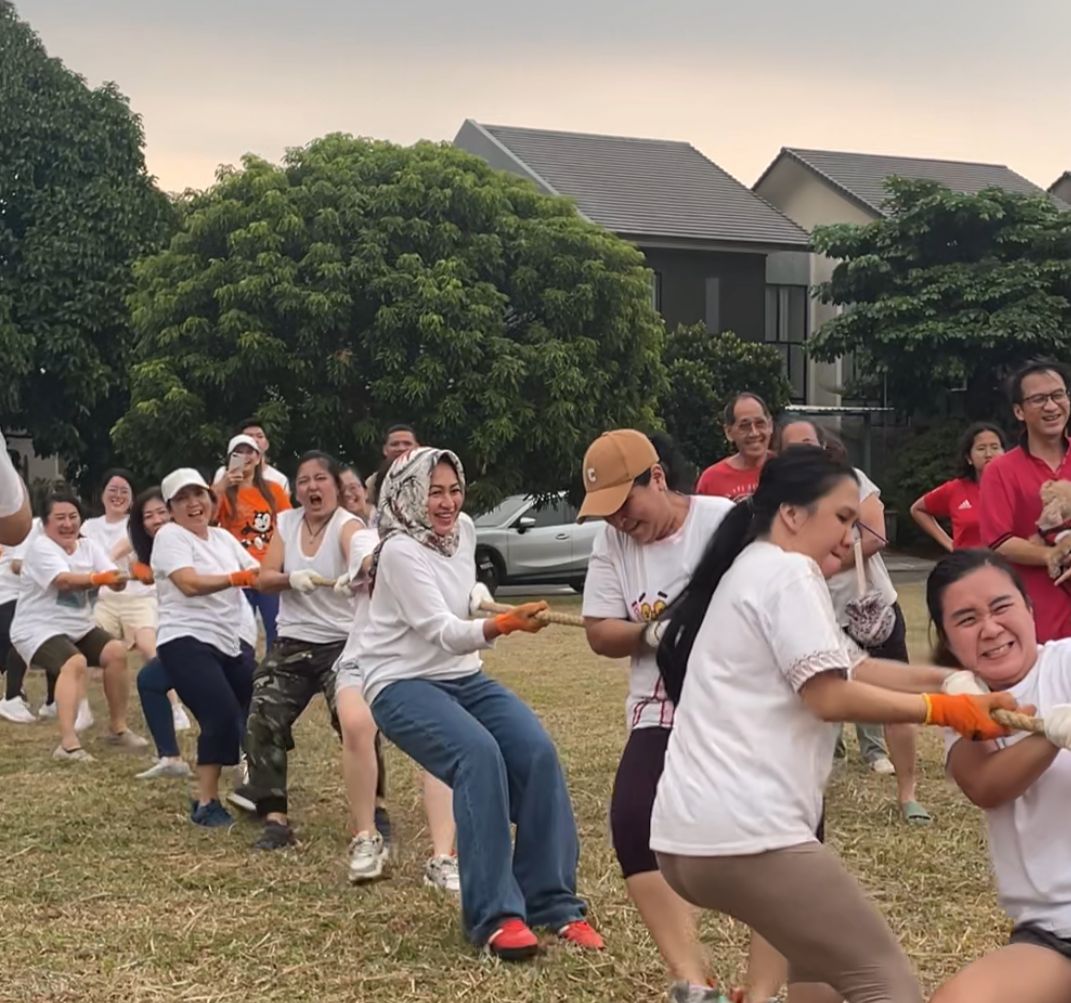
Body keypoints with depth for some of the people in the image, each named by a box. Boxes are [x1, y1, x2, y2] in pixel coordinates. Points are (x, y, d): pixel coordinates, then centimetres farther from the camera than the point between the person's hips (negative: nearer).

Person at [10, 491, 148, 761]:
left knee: (116, 651, -8)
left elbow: (114, 578, -11)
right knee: (75, 662, -31)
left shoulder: (88, 547, 4)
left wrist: (118, 578, -36)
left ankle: (117, 729, 7)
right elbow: (64, 580, -35)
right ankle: (68, 744, -38)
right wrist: (98, 578, -51)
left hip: (79, 627, 7)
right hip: (39, 629, -7)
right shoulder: (41, 548, -17)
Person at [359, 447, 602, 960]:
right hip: (402, 684, -7)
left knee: (538, 753, -16)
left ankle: (553, 901, -7)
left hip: (462, 677, 7)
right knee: (479, 755, -32)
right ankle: (494, 914, -26)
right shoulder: (400, 551, -19)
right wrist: (504, 624, -43)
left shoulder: (464, 529, 4)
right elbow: (443, 632, -29)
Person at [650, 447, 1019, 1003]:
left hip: (687, 834, 11)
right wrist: (944, 708, -3)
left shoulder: (752, 571, 24)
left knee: (820, 948, 32)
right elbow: (832, 696, -13)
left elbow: (848, 666, 20)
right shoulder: (788, 572, -6)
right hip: (742, 833, -10)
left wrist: (952, 680, 11)